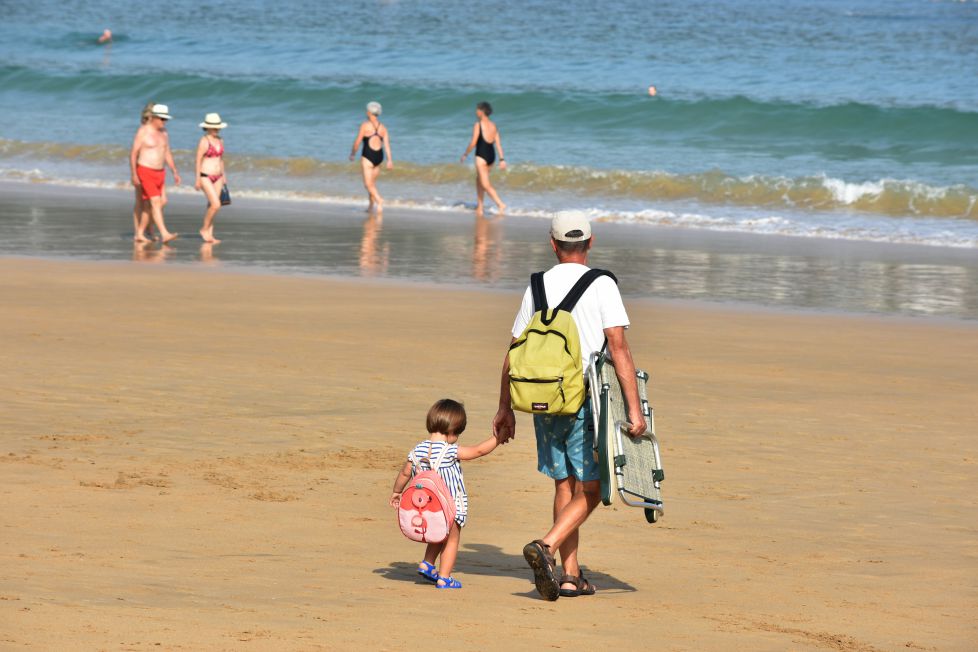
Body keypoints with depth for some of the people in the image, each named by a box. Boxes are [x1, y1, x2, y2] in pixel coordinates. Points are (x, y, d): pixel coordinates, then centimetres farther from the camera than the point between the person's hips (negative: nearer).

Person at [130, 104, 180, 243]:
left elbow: (167, 153, 16)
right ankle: (165, 234, -25)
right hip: (145, 172, -7)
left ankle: (140, 234, 21)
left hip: (160, 173, 7)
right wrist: (134, 175, -17)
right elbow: (133, 153, -12)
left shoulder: (164, 132, 8)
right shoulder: (143, 132, -13)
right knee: (156, 202, -18)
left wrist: (175, 172, 10)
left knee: (151, 206, 10)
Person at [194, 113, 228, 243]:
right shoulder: (204, 141, -12)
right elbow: (198, 160, -12)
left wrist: (223, 176, 19)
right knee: (216, 205, -15)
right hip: (206, 177, -7)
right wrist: (197, 179, -14)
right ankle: (204, 229, 2)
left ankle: (209, 235, 12)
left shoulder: (220, 140, 9)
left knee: (211, 206, 8)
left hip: (217, 177, 7)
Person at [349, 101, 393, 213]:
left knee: (368, 184, -5)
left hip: (367, 157, -6)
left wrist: (352, 153, 8)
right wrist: (390, 160, -5)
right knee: (372, 182, 21)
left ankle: (379, 200, -28)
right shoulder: (383, 127, 4)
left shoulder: (365, 125, -10)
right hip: (379, 157, 6)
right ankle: (371, 205, 28)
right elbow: (387, 144, -3)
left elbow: (358, 142, -8)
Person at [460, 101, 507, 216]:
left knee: (485, 184, -6)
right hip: (491, 155, 7)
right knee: (479, 181, 21)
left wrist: (465, 154, 1)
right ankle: (480, 207, 23)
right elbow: (498, 143, 6)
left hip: (481, 156, -7)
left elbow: (473, 143, -13)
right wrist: (502, 159, 6)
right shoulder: (493, 125, 9)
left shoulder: (478, 125, -11)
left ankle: (500, 204, -20)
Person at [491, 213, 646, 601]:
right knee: (590, 490, 3)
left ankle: (570, 575, 10)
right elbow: (618, 348, -13)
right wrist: (634, 407, -12)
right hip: (587, 403, -4)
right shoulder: (601, 285, -6)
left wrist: (505, 408, 18)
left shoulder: (538, 287, 6)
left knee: (564, 485, 12)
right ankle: (546, 547, -19)